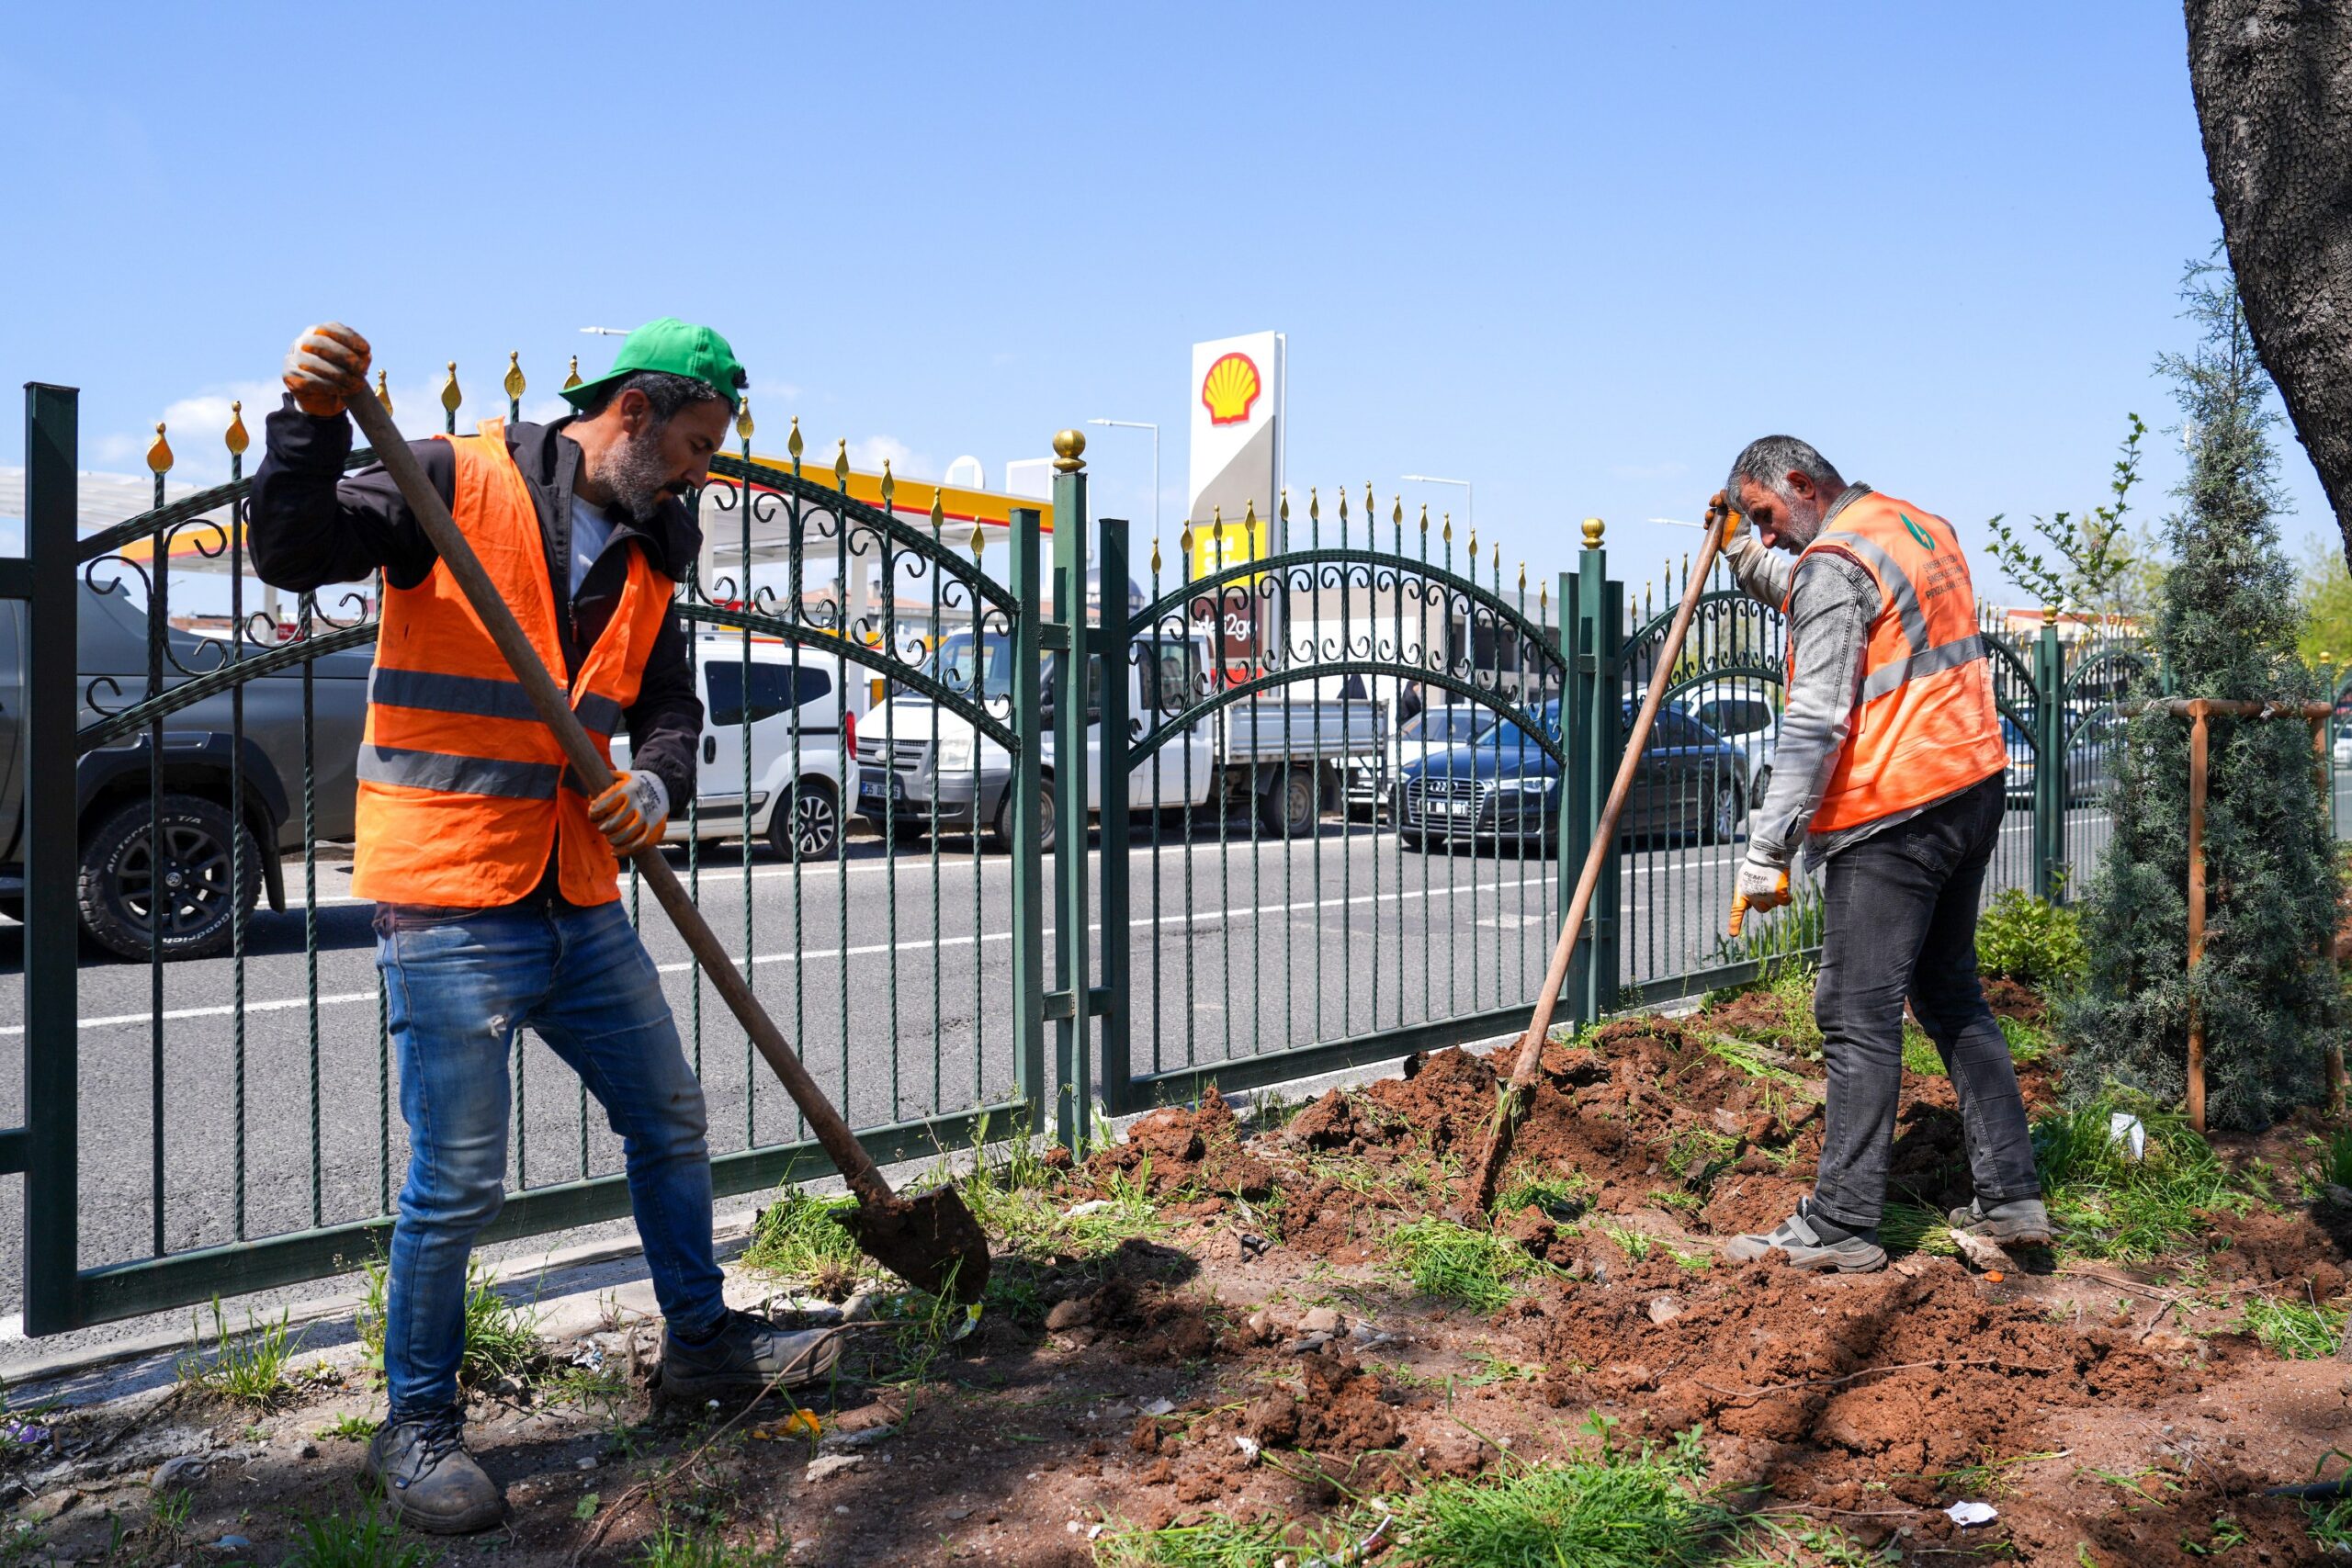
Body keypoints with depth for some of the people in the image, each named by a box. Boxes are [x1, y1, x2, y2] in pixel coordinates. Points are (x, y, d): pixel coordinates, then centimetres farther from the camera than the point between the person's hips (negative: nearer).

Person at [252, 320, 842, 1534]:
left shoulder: (648, 554, 11)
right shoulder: (456, 481, -8)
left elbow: (670, 707, 14)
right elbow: (292, 553, -15)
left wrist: (654, 787, -7)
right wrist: (314, 422, -31)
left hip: (583, 907, 7)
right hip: (449, 905, -7)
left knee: (670, 1123, 16)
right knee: (457, 1183, -2)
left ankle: (702, 1344, 36)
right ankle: (418, 1426, 20)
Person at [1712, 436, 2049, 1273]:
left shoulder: (1832, 562, -11)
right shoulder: (1924, 527, 17)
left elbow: (1816, 719, -19)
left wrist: (1766, 846, -19)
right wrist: (1751, 561, 22)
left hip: (1892, 813, -10)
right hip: (1972, 785, 10)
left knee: (1858, 1014, -6)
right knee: (1951, 994, 17)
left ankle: (1841, 1224, -2)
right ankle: (2009, 1195, 20)